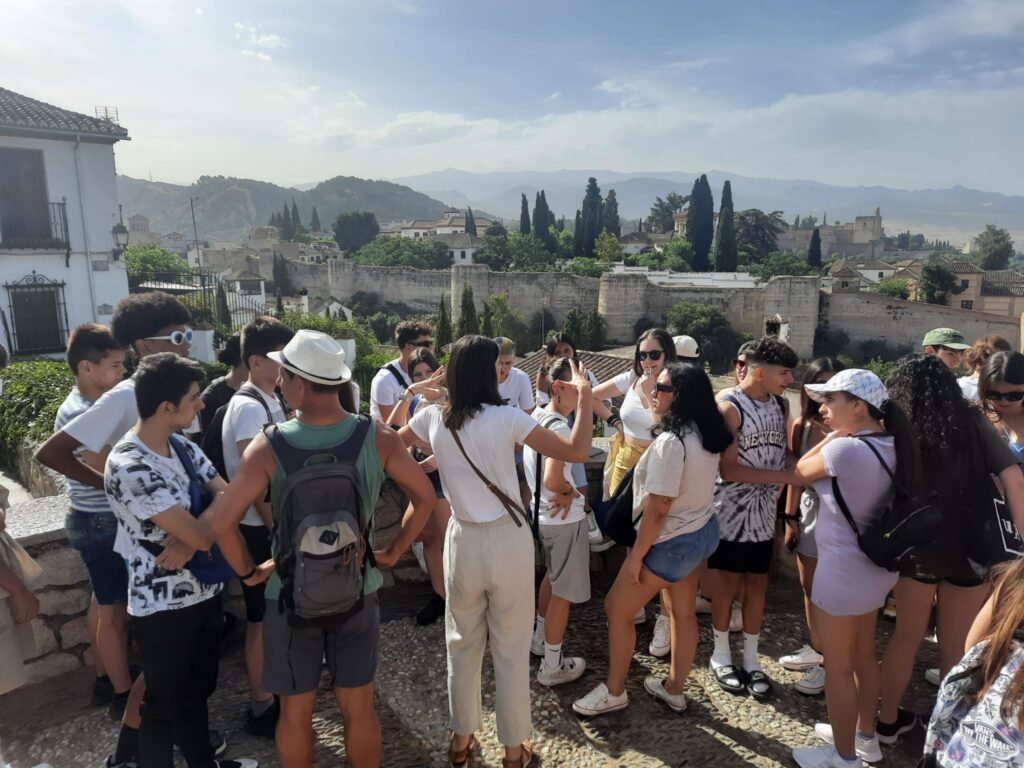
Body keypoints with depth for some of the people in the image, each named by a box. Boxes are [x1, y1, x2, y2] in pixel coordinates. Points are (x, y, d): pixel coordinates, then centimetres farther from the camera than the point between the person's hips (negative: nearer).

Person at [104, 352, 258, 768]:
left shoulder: (183, 447, 0)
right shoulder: (128, 467, -26)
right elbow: (202, 536, -28)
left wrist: (190, 535, -19)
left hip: (204, 591, 8)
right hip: (162, 607, -7)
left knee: (199, 689, 25)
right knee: (166, 703, 14)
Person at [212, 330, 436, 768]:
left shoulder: (268, 448, -19)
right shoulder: (378, 438, -14)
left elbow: (222, 524, -16)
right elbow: (425, 498, -5)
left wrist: (248, 572, 0)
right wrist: (394, 553, 4)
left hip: (291, 596, -1)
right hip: (358, 592, 1)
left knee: (295, 712, 20)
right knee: (359, 710, 18)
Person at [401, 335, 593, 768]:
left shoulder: (432, 419, -5)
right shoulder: (507, 418, -16)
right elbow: (577, 452, -14)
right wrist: (585, 396, -5)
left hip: (463, 542, 3)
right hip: (509, 541, -3)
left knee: (462, 646, 21)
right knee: (512, 650, 13)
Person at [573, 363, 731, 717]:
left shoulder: (670, 442, -27)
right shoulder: (706, 435, -1)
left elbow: (657, 509, -25)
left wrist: (636, 556, -17)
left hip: (672, 542, -9)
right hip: (703, 531, 9)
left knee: (617, 608, 8)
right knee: (683, 612, 21)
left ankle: (613, 691, 22)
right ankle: (674, 689, 38)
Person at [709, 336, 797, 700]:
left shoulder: (781, 405, 3)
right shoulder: (729, 408, -17)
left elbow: (783, 453, 12)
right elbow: (728, 469, -20)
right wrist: (783, 476, -22)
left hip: (764, 514, 5)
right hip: (732, 514, -5)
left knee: (758, 586, 13)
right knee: (727, 586, 8)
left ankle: (751, 659, 29)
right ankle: (721, 656, 27)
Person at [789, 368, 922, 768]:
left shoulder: (845, 449, -27)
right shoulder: (889, 444, 0)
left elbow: (798, 475, -10)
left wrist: (834, 435, -5)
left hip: (843, 570, -9)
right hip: (876, 565, 9)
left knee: (838, 666, 9)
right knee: (863, 653, 24)